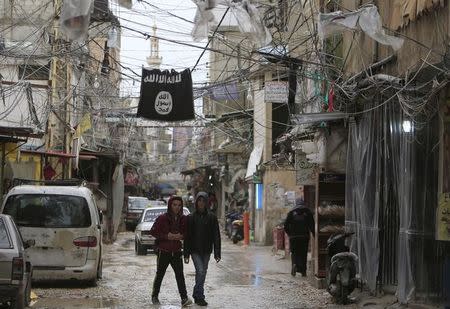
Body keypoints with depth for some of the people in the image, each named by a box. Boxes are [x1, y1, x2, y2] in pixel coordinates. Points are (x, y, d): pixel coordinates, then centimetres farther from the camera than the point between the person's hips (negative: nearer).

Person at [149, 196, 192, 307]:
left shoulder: (183, 219, 3)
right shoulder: (162, 218, -8)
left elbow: (187, 232, 12)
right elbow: (153, 231, -7)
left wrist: (181, 236, -11)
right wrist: (166, 236, -18)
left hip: (176, 251, 2)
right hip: (163, 251, -2)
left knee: (180, 275, -8)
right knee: (160, 274, 9)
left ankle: (184, 298, -12)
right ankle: (154, 297, 24)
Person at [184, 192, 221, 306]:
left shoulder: (212, 217, 0)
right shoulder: (191, 218, -1)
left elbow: (216, 236, 0)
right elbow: (187, 237, 1)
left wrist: (217, 253, -5)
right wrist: (186, 254, -3)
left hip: (206, 251, 2)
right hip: (195, 250, -2)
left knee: (202, 273, 9)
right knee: (200, 271, -15)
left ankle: (197, 295, 25)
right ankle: (200, 297, -8)